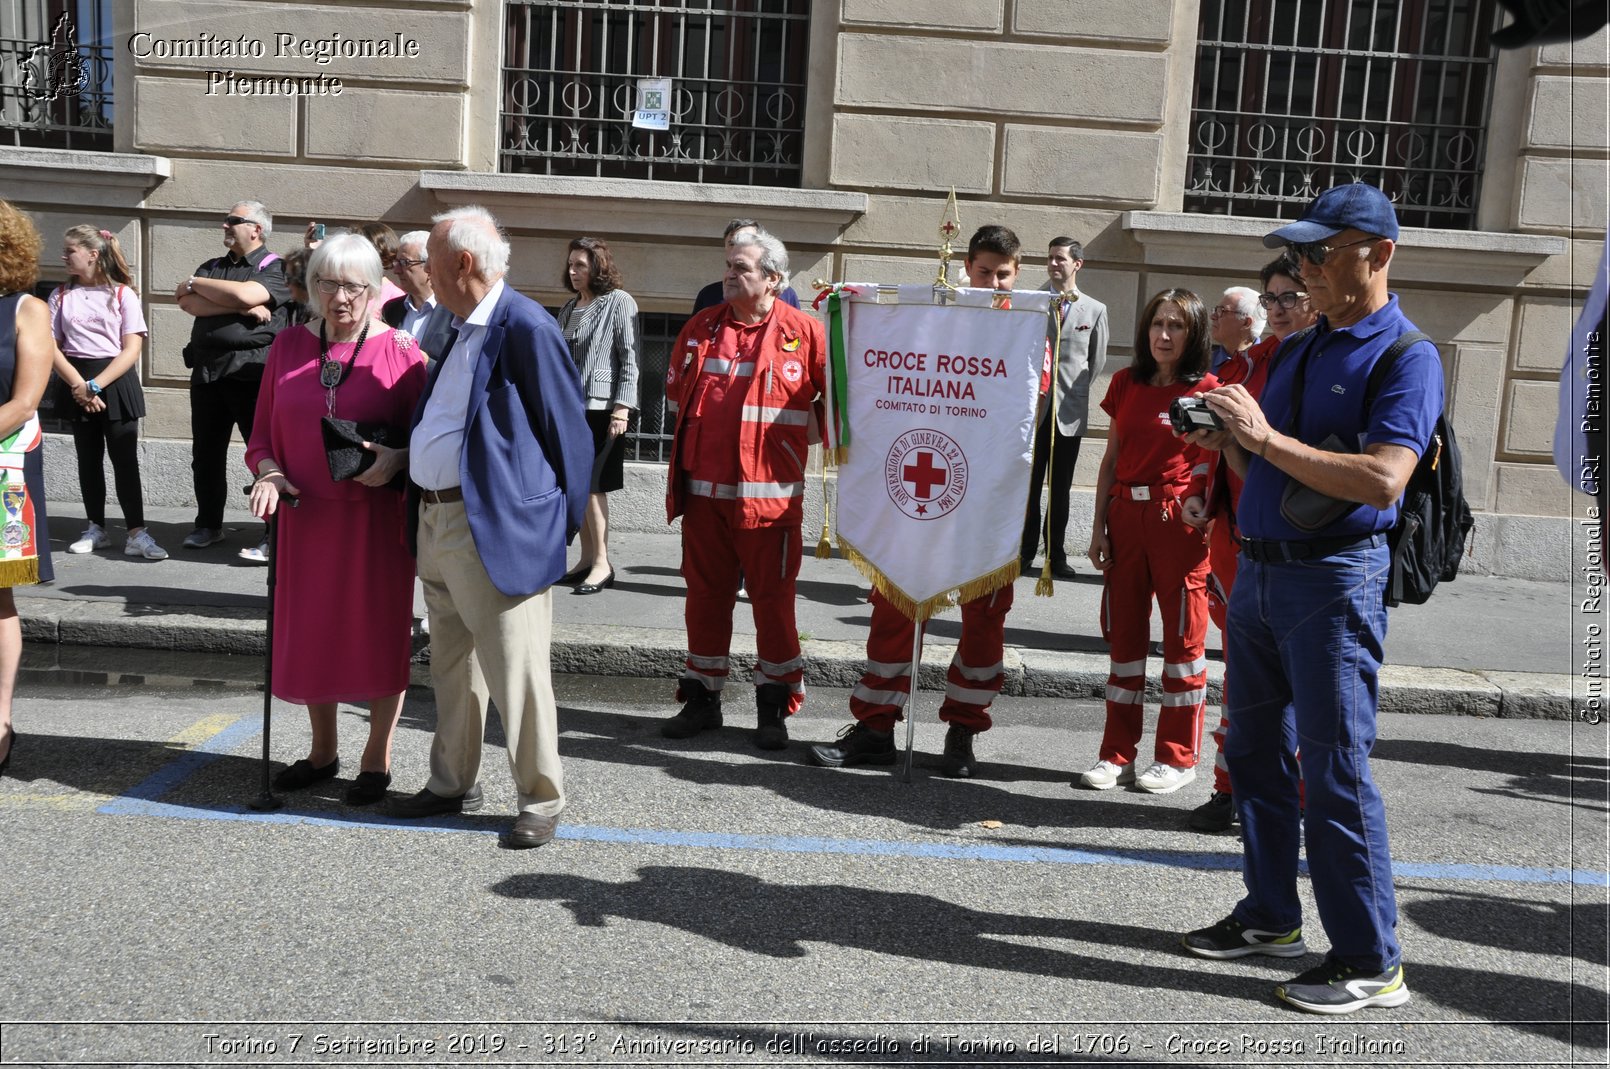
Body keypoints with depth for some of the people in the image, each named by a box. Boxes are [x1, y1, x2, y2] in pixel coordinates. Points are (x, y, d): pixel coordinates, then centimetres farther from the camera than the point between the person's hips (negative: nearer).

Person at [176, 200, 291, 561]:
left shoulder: (275, 268, 0)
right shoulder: (212, 267, 19)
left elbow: (245, 293, -19)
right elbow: (188, 303, 1)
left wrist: (195, 283, -3)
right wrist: (243, 308, -11)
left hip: (252, 371, -6)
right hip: (207, 369, 7)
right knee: (206, 453, 13)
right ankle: (208, 525, 27)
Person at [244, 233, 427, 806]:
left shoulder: (400, 350, -5)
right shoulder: (289, 345, 6)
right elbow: (263, 432, 10)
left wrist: (397, 458, -23)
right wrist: (268, 471, -9)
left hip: (376, 517, -4)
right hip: (305, 515, 4)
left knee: (378, 631, 5)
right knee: (308, 630, 13)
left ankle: (377, 757, 20)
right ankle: (323, 749, 32)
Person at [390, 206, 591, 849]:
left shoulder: (525, 327, -14)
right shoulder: (459, 330, 15)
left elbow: (568, 430, -12)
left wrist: (562, 524, -8)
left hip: (498, 530, -10)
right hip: (435, 524, 10)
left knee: (515, 674, -2)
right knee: (452, 669, 19)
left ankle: (541, 801, 13)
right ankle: (453, 785, 34)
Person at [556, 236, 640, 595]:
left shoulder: (619, 302, -4)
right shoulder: (569, 309, 17)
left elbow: (629, 360, -9)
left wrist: (622, 407, -16)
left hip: (601, 407, -7)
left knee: (591, 485, -8)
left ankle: (602, 563, -1)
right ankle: (587, 559, 15)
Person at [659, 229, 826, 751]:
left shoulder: (804, 331, -4)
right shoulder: (701, 327, 10)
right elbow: (676, 393, 22)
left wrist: (795, 432, 1)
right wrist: (704, 432, 15)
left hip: (769, 492, -4)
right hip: (704, 489, 4)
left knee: (772, 599, 2)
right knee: (705, 595, 11)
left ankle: (774, 706, 15)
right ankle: (701, 699, 23)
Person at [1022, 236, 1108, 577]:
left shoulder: (1095, 310, 6)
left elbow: (1098, 360, 10)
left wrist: (1076, 389, 7)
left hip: (1070, 410, 1)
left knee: (1061, 489, 8)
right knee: (1029, 486, 3)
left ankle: (1056, 555, 16)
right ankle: (1026, 552, 11)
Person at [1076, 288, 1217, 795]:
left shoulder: (1208, 389, -2)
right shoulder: (1125, 383, 10)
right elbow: (1111, 458, 12)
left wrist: (1207, 513, -16)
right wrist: (1099, 527, 8)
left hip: (1179, 520, -4)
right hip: (1125, 515, 4)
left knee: (1183, 635, 3)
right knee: (1123, 633, 8)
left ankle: (1176, 757, 14)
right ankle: (1117, 753, 17)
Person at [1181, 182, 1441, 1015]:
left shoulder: (1406, 355, -8)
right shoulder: (1296, 351, 16)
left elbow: (1383, 479, -23)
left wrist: (1268, 438, -23)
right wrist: (1227, 440, 0)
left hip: (1334, 579, -8)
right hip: (1258, 571, 8)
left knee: (1336, 770, -5)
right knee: (1256, 753, 13)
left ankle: (1370, 961, 7)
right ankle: (1271, 916, 28)